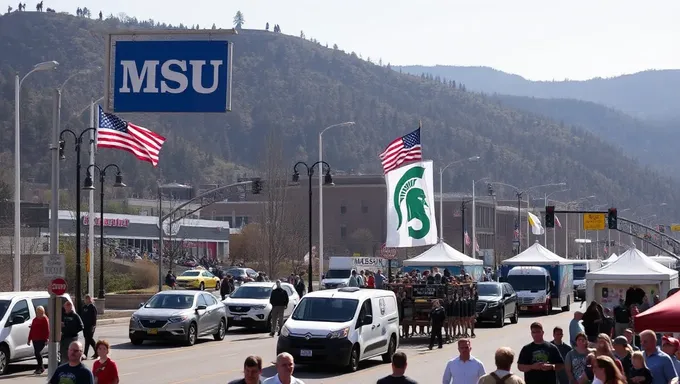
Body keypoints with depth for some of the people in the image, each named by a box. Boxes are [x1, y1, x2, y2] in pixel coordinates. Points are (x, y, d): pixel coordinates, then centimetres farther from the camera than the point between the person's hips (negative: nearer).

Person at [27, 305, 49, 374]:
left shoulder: (45, 319, -5)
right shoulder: (35, 320, 17)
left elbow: (47, 330, -11)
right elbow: (31, 330, 19)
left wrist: (47, 339, -19)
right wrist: (29, 339, 17)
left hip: (42, 340, -8)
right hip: (35, 339, 8)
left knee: (38, 353, -15)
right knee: (37, 353, 9)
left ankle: (40, 368, -8)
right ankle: (41, 367, 20)